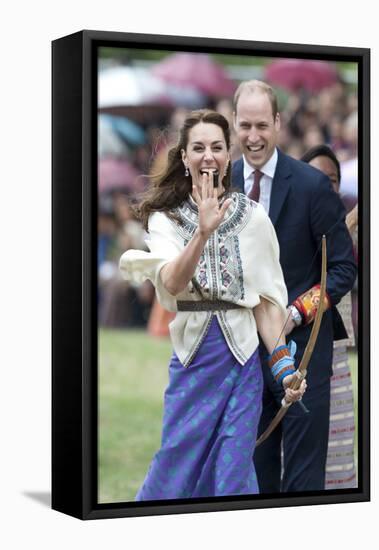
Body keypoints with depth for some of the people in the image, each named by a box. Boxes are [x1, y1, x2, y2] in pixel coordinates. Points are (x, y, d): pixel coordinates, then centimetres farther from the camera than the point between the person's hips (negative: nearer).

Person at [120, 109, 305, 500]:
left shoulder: (253, 217, 1)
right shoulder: (165, 218, 2)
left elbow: (267, 297, 4)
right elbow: (173, 284, -16)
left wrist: (283, 364, -3)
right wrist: (203, 232, -29)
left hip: (241, 356, 0)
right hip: (190, 356, 0)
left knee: (233, 474, 1)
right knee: (178, 465, 4)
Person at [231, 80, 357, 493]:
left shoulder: (312, 184, -8)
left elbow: (344, 267, -5)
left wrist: (296, 313, -14)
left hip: (302, 341, -4)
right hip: (243, 345, 4)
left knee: (303, 472, 0)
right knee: (256, 463, 11)